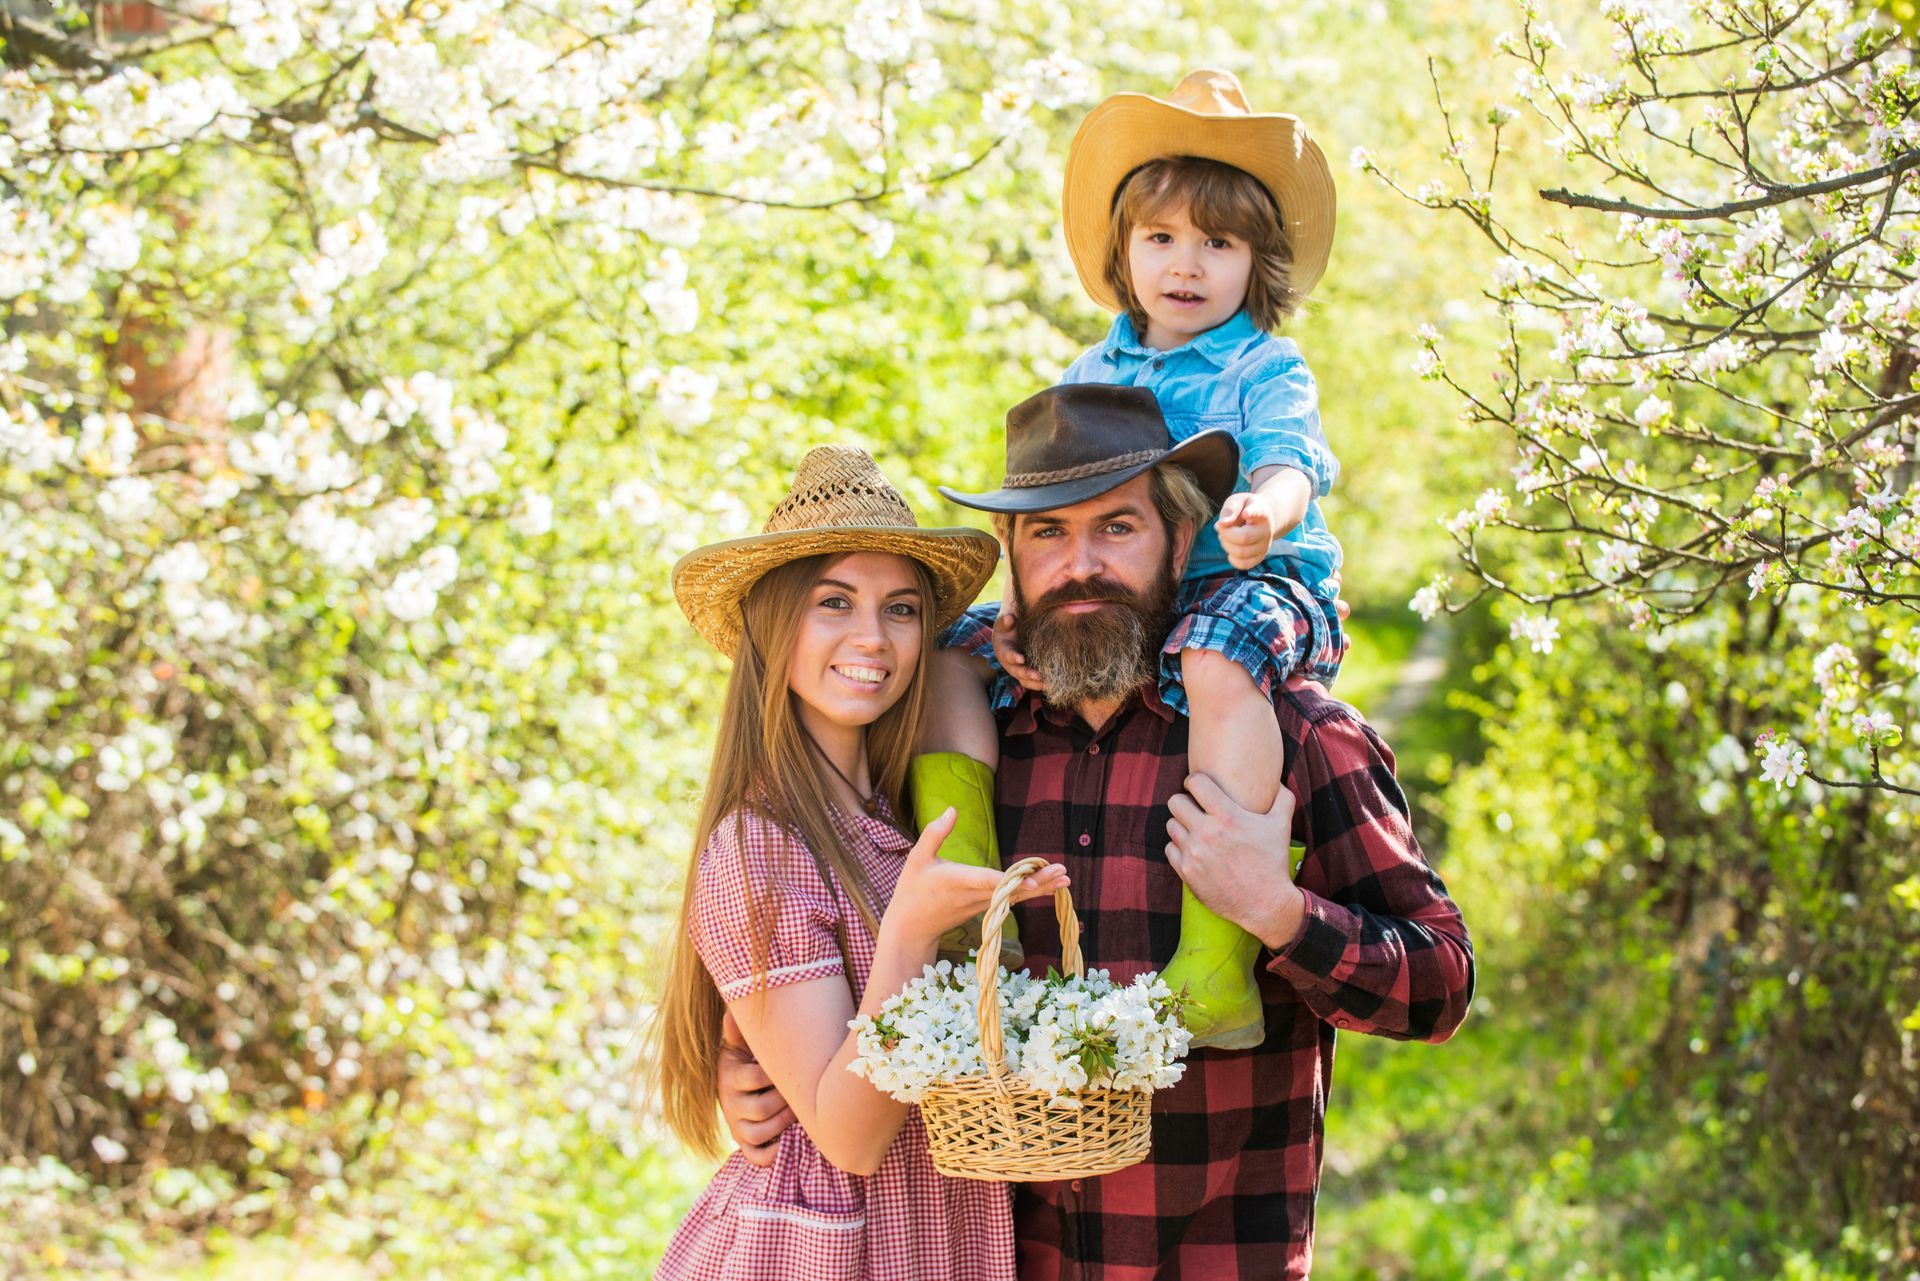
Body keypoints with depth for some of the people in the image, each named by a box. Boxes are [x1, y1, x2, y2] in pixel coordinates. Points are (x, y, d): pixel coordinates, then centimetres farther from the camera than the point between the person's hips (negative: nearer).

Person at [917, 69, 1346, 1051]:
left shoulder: (1267, 371, 3)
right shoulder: (1091, 376, 17)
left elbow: (1289, 466, -17)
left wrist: (1265, 511, -42)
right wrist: (1025, 610, -4)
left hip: (1251, 585, -6)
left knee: (1219, 664, -42)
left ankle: (1217, 957, -46)